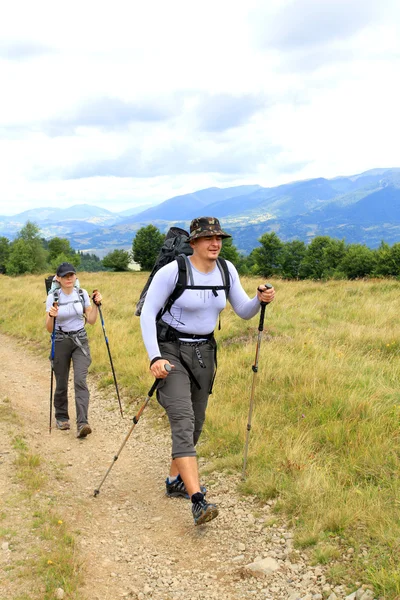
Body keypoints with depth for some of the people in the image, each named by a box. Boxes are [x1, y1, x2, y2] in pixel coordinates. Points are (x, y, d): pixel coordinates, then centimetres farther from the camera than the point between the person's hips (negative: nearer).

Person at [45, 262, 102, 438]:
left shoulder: (82, 294, 0)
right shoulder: (53, 297, -7)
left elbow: (91, 320, 4)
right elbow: (49, 329, -8)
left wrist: (96, 304, -10)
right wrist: (51, 316, -27)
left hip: (80, 341, 1)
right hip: (60, 342, -1)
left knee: (80, 380, -15)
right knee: (61, 384, 8)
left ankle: (82, 423, -21)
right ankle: (61, 418, 32)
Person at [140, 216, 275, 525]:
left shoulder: (226, 270, 1)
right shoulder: (172, 271, -16)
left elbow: (244, 312, 4)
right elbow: (148, 313, -14)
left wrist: (260, 300, -19)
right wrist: (154, 357, -22)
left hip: (205, 352, 6)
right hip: (171, 350, -6)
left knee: (196, 422, 15)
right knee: (183, 421, -18)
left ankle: (175, 480, 35)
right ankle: (198, 501, -25)